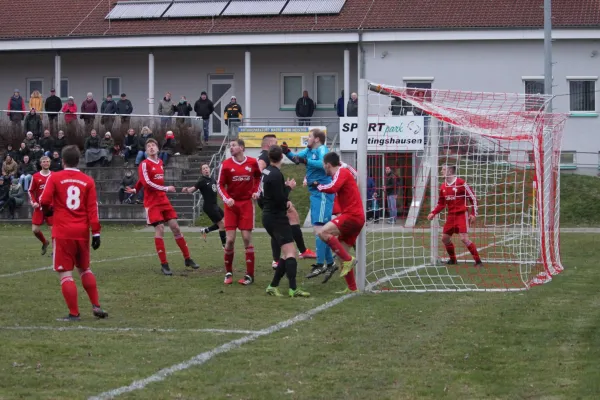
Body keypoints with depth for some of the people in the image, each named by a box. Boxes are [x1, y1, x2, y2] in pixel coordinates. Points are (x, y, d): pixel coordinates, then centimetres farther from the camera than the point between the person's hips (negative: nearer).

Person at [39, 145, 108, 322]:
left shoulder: (55, 178, -4)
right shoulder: (88, 181, 3)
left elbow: (44, 201, -10)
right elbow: (93, 208, -1)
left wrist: (48, 211, 12)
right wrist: (96, 232, 1)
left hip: (62, 232, -4)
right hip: (82, 231, 4)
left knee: (65, 273, 0)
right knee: (84, 269, 22)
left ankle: (74, 314, -1)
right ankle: (96, 306, 19)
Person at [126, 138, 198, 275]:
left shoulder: (160, 162, 12)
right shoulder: (144, 164, -9)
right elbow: (146, 182, -19)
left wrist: (135, 190, 22)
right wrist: (166, 188, -19)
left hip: (164, 201, 6)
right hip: (152, 203, -6)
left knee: (175, 227, 5)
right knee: (160, 229, -11)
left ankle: (187, 259, 13)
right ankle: (164, 264, -5)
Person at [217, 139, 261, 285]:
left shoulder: (252, 162, -2)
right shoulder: (226, 164, -4)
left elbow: (258, 177, 16)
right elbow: (220, 184, 0)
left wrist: (256, 191, 2)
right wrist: (226, 198, -15)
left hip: (246, 203, 0)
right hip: (231, 204, 0)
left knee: (247, 238, -2)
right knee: (230, 239, -5)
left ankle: (250, 275, 3)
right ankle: (228, 273, 11)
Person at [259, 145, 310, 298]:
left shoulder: (266, 171, 11)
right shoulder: (276, 175, -18)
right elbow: (280, 200, -21)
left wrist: (284, 202, 11)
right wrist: (289, 187, -7)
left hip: (268, 215, 10)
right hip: (277, 218, -10)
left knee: (287, 254, 14)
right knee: (290, 252, -14)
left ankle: (273, 286, 11)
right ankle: (293, 289, -24)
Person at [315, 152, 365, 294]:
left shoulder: (342, 172, -8)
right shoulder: (343, 172, 22)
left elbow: (332, 188, -24)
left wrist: (318, 186, -8)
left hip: (352, 216, -10)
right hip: (356, 217, 10)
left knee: (323, 232, -23)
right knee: (341, 255, 10)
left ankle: (348, 260, -21)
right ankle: (352, 288, 12)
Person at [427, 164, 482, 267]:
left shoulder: (461, 183, -12)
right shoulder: (443, 187, 8)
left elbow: (473, 198, -8)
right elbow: (441, 204, 17)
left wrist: (473, 214, -13)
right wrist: (433, 213, 4)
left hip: (462, 214, -7)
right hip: (451, 215, 7)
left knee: (464, 238, -18)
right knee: (445, 238, 7)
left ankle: (478, 261, -11)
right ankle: (453, 259, 27)